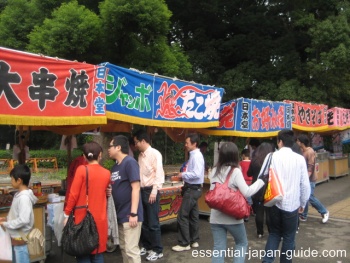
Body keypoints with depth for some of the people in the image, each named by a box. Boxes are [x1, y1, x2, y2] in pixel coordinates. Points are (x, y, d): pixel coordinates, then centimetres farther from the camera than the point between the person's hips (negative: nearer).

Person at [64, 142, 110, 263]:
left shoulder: (82, 169, -9)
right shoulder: (107, 173, 2)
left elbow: (73, 194, -9)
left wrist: (67, 214, -1)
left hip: (83, 217, -3)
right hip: (100, 218, 3)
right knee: (98, 252, 13)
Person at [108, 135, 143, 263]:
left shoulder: (130, 162, -13)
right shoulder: (115, 166, 12)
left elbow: (135, 188, -18)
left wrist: (133, 213, -21)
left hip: (130, 215, -9)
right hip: (120, 214, 9)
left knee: (131, 249, -5)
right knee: (123, 247, 17)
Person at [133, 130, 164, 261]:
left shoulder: (154, 153, -11)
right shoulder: (141, 155, 12)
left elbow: (159, 174, -15)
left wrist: (154, 191, -18)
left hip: (151, 190, -7)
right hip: (142, 190, 8)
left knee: (153, 223, -1)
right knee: (143, 221, 14)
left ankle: (157, 250, 11)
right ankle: (146, 246, 28)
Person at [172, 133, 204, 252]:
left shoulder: (196, 156, -19)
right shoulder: (194, 155, 10)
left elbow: (197, 174, -27)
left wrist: (183, 174, -16)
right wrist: (184, 176, 4)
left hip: (192, 189, -10)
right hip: (193, 188, 10)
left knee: (182, 216, -4)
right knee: (193, 215, 17)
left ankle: (184, 243, 5)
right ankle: (194, 240, 27)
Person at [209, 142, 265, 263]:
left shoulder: (214, 171, 4)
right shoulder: (235, 171, -13)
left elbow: (212, 192, 10)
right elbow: (247, 192, -17)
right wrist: (261, 180, -10)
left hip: (215, 217, 4)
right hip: (232, 216, -4)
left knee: (218, 247, 9)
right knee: (242, 243, 18)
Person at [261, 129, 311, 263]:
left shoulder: (271, 157, -4)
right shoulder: (299, 159, -5)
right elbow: (305, 184, -2)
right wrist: (303, 203, 11)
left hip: (274, 202, 1)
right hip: (292, 204, -1)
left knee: (274, 233, 17)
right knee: (288, 237, 13)